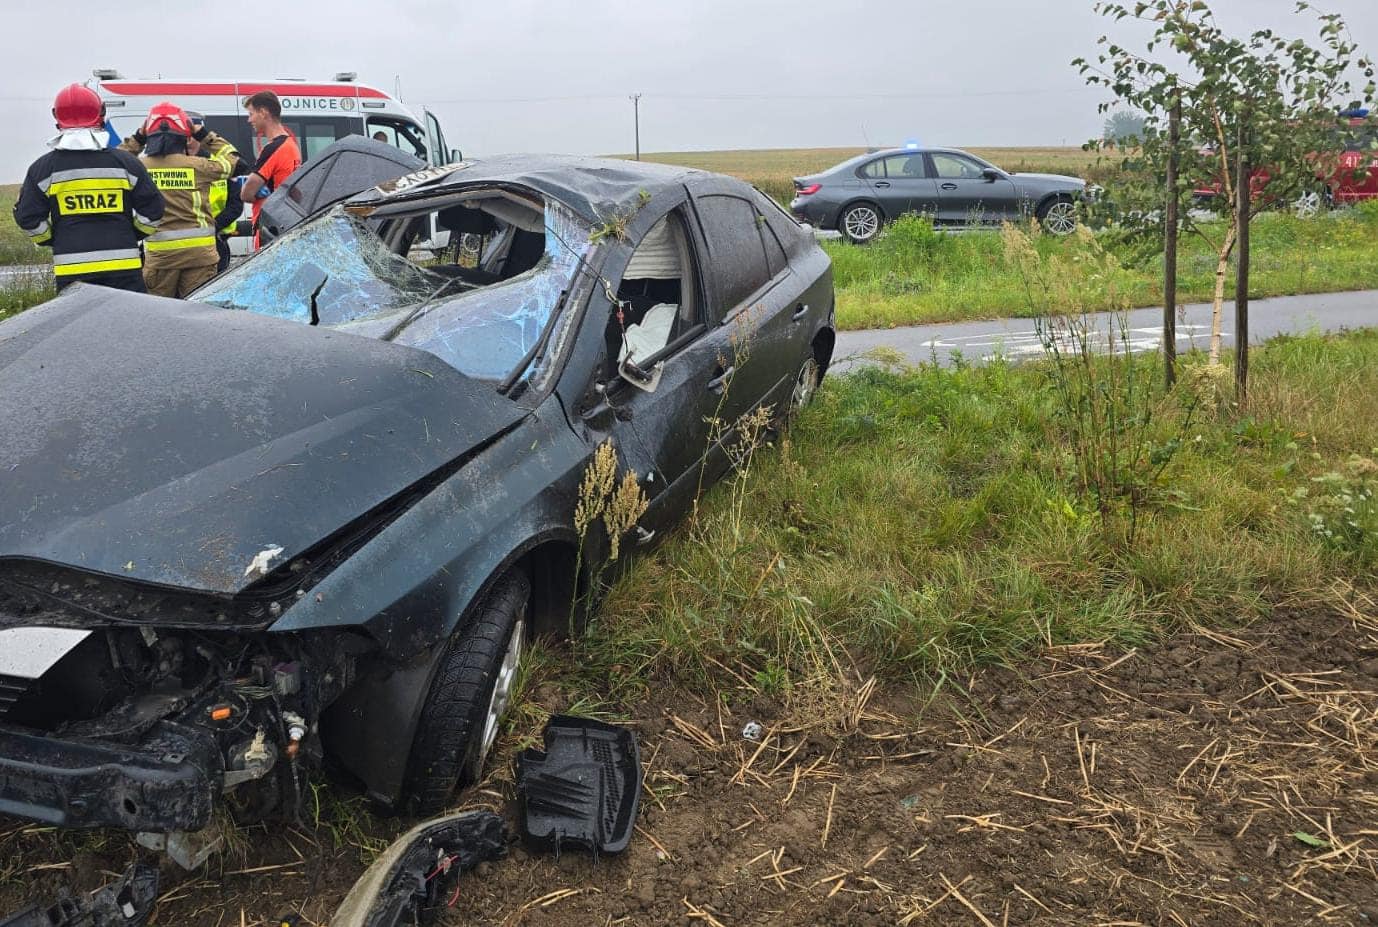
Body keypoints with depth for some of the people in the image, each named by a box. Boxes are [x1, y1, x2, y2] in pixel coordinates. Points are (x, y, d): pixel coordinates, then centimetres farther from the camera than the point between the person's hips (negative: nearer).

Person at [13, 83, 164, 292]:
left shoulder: (42, 168, 4)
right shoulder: (125, 162, 3)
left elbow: (28, 219, 4)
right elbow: (152, 209, 5)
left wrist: (53, 241, 21)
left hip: (71, 270, 0)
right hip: (124, 265, 0)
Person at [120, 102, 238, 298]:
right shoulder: (197, 166, -4)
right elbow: (230, 159, 14)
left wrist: (137, 139, 21)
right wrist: (205, 135, 18)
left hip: (159, 252, 1)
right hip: (199, 251, -1)